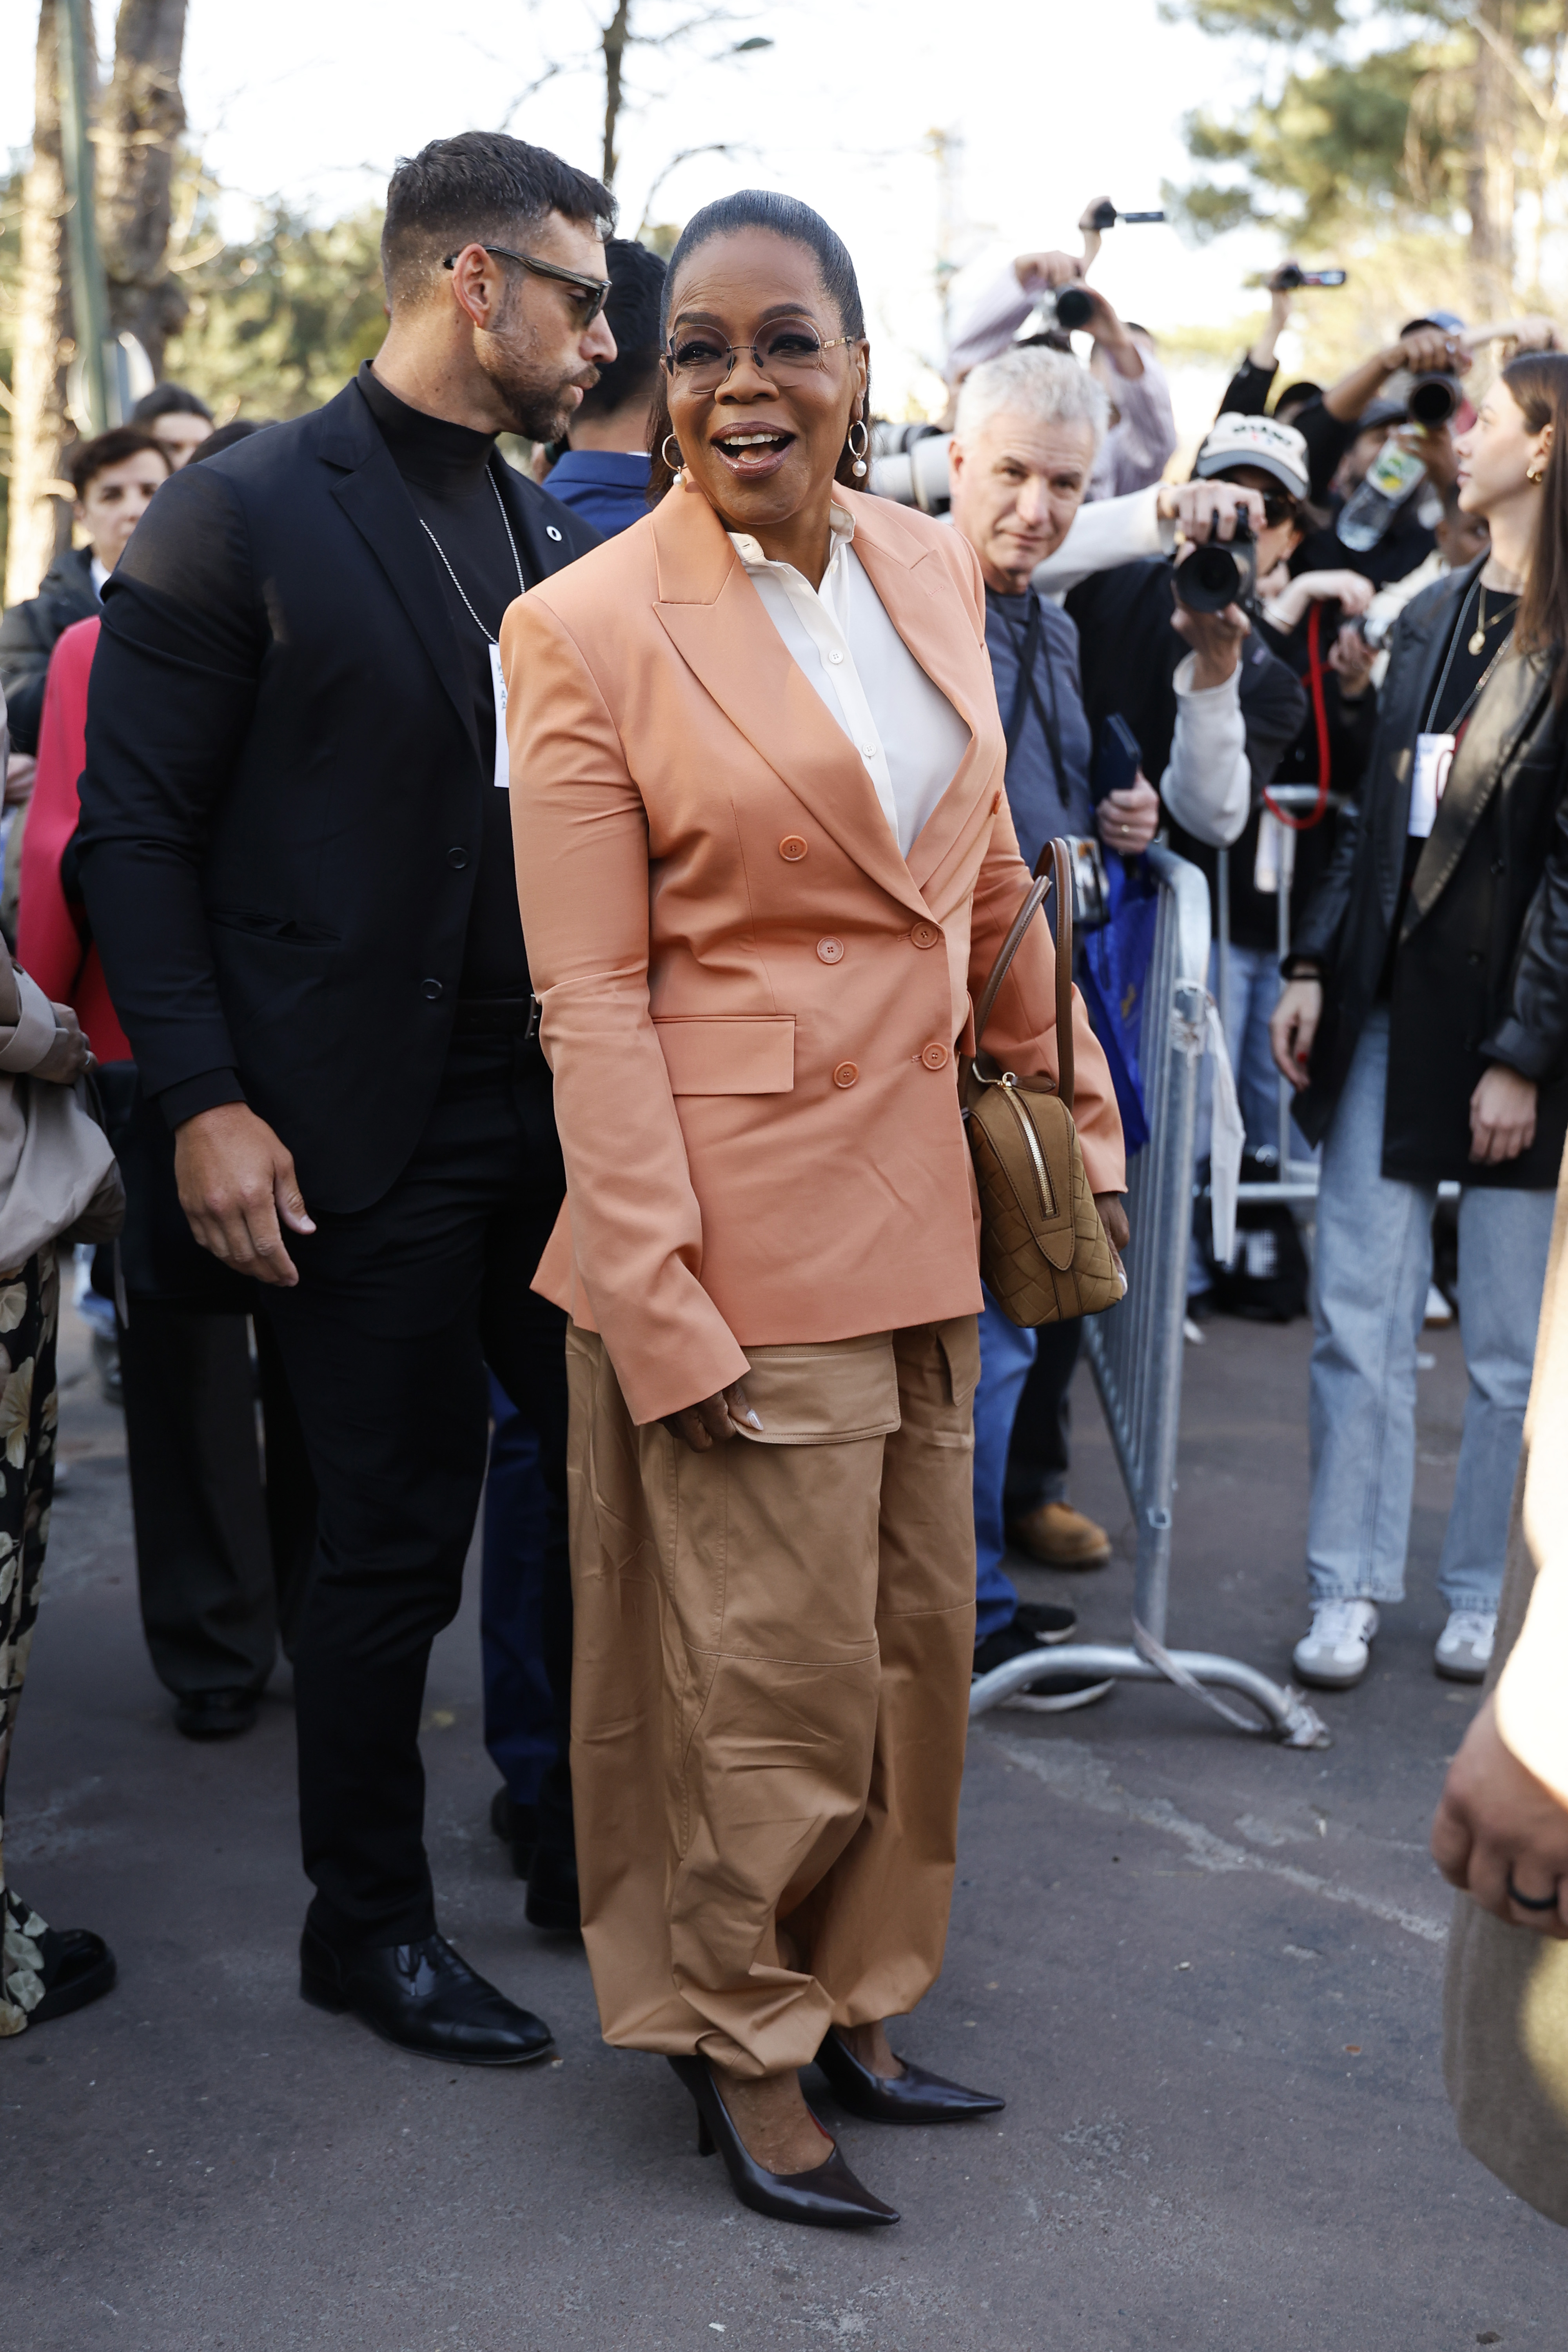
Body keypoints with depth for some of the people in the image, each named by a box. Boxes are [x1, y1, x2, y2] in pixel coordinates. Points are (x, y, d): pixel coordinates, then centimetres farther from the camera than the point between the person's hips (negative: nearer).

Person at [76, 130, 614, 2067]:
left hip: (565, 1121, 6)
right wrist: (202, 1101, -15)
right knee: (393, 1543, 5)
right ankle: (368, 1925, 25)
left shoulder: (568, 548, 11)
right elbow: (138, 830, -8)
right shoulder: (244, 519, -7)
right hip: (367, 1142, -6)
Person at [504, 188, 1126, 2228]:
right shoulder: (591, 630, -11)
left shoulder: (930, 568, 6)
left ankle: (854, 1994, 34)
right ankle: (741, 2044, 25)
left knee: (920, 1635, 15)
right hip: (743, 1219, -6)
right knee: (778, 1669, 3)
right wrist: (656, 1298, -16)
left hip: (922, 1200, 6)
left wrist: (1078, 1128, 16)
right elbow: (587, 998, -12)